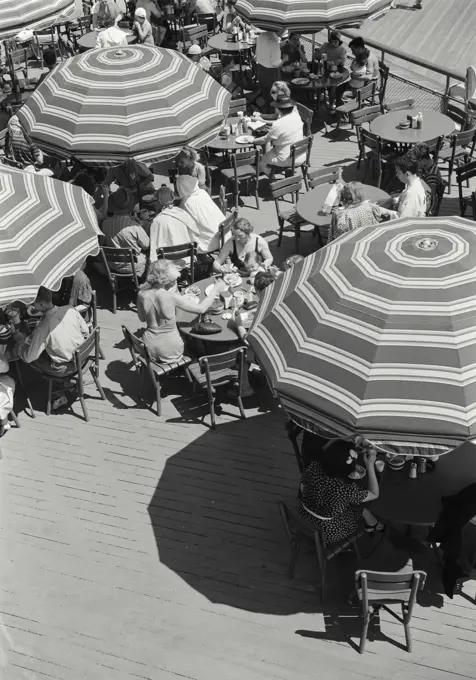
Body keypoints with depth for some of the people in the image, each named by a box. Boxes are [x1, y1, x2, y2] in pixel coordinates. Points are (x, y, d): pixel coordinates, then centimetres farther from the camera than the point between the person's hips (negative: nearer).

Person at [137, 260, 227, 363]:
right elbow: (201, 308, -16)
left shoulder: (142, 294, -14)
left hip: (149, 348, 4)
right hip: (170, 351, -4)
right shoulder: (172, 297, -26)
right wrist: (216, 289, -2)